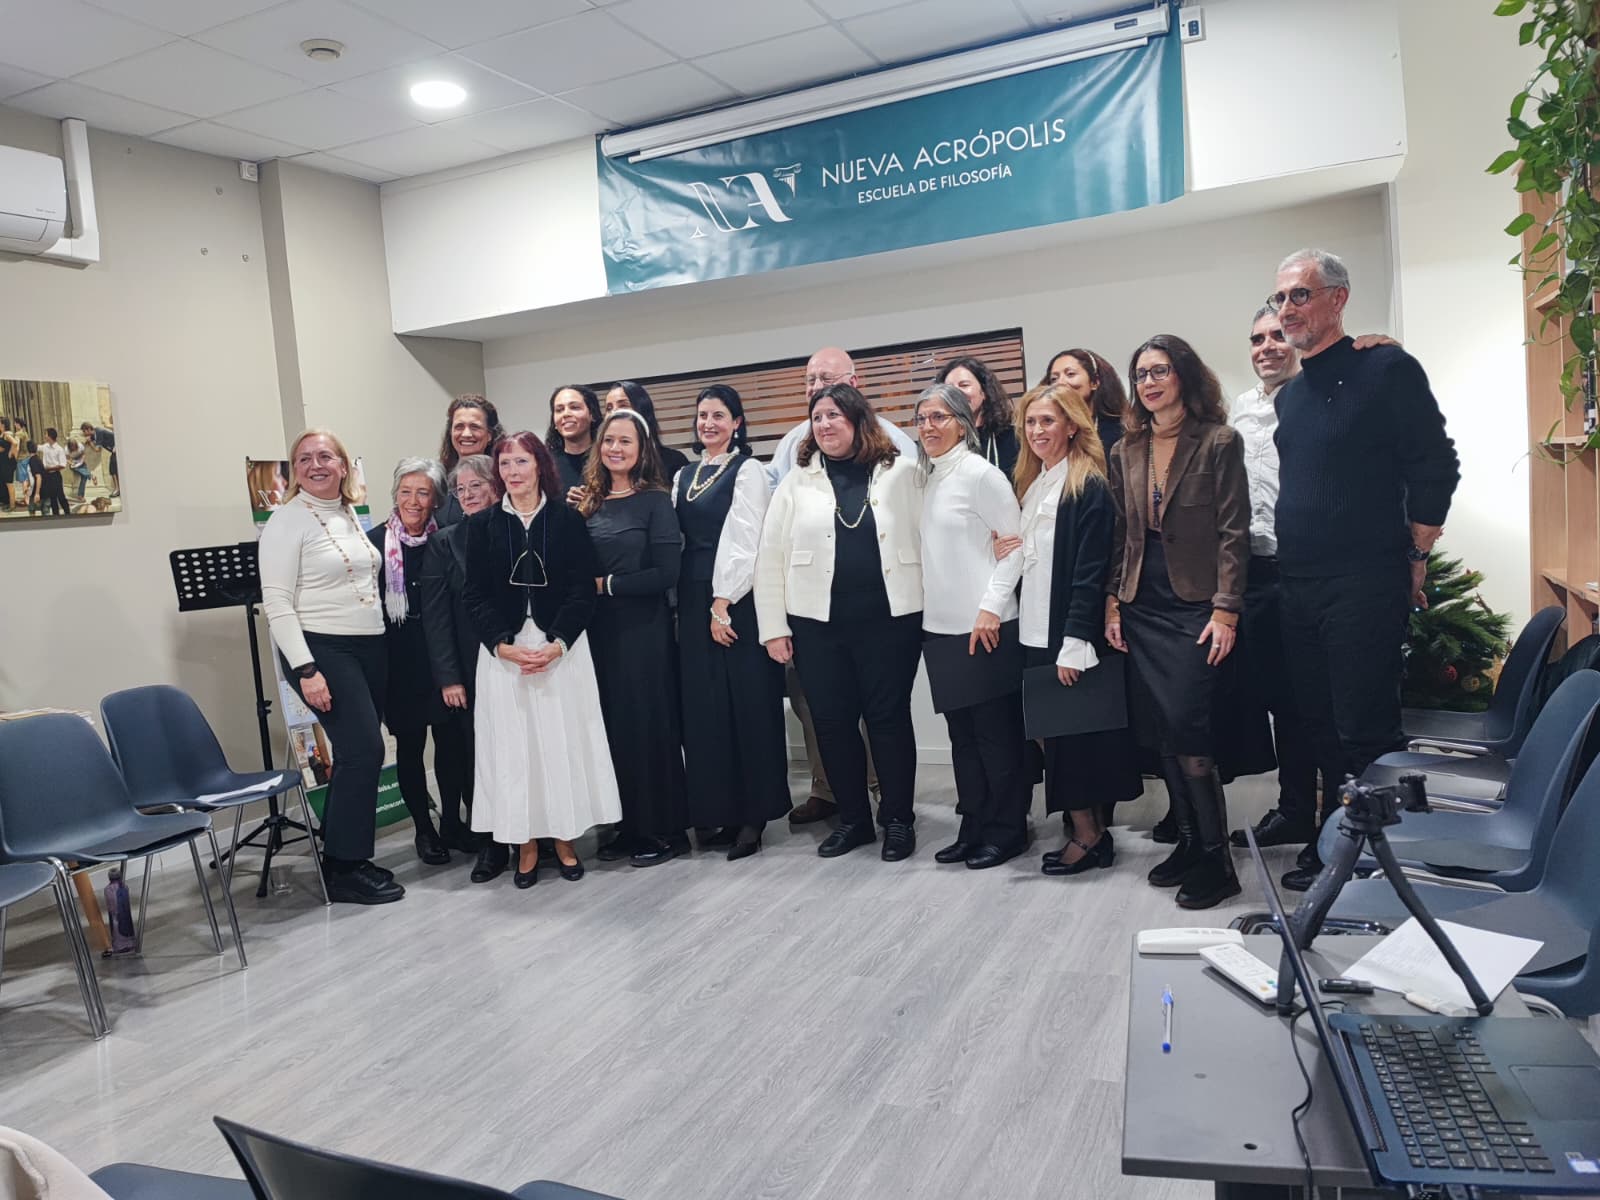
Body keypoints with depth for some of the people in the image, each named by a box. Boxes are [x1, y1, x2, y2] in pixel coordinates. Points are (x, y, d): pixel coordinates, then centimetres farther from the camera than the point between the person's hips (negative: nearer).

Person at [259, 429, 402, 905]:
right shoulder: (288, 520, -7)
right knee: (365, 749, -12)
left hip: (369, 647, 7)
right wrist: (305, 669, -20)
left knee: (356, 753, 8)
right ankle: (345, 870, 0)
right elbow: (276, 601, -13)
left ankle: (342, 856, 21)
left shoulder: (350, 514, 13)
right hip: (322, 650, -7)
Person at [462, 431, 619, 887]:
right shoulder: (482, 523, 6)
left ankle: (565, 838, 16)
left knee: (564, 739, 2)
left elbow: (582, 588, -3)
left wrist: (557, 643, -15)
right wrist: (503, 644, -11)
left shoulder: (568, 519, 1)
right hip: (503, 650, 1)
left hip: (562, 648, -1)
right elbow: (474, 593, 2)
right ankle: (525, 844, 14)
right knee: (512, 743, 3)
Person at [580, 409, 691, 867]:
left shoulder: (655, 501, -7)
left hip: (644, 628, -5)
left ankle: (667, 829, 15)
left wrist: (606, 584, -10)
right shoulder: (590, 503, 8)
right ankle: (631, 826, 24)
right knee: (614, 725, 11)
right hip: (600, 629, 5)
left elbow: (666, 573, -14)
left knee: (650, 725, 2)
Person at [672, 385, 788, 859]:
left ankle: (754, 814, 7)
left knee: (748, 706, -2)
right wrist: (686, 603, 6)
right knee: (704, 708, 6)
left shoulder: (747, 471, -4)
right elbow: (676, 539, 15)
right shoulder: (684, 476, 16)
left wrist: (723, 605, -16)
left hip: (736, 599, -6)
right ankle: (720, 810, 15)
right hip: (693, 600, 6)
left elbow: (742, 540, -11)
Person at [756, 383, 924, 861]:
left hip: (890, 618, -2)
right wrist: (774, 627, 0)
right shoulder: (797, 480, 6)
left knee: (889, 719, 4)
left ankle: (898, 820, 19)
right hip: (818, 623, 2)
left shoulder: (902, 471, 3)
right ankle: (852, 819, 24)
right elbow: (771, 557, 5)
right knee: (832, 722, 8)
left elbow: (928, 539, 0)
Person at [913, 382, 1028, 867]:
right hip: (941, 626, 7)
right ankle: (973, 827, 21)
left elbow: (1016, 544, -11)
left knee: (997, 732, 2)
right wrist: (929, 608, 9)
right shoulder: (928, 478, 12)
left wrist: (991, 607, -16)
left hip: (985, 626, -7)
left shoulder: (981, 473, -9)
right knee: (962, 732, 12)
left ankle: (1006, 831, 13)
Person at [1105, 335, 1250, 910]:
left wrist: (1225, 609, -13)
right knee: (1159, 732, 8)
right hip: (1143, 608, 5)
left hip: (1196, 607, -5)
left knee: (1185, 730, -10)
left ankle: (1216, 858, 5)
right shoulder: (1126, 452, 11)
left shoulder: (1219, 442, -4)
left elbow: (1233, 532, -7)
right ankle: (1189, 841, 23)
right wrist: (1113, 601, 7)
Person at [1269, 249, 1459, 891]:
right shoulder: (1290, 395, 15)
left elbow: (1436, 470, -9)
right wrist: (1290, 565, 15)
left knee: (1365, 730, -4)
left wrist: (1412, 562, -7)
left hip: (1366, 588, -7)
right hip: (1297, 589, 7)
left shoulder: (1386, 369, -6)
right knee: (1321, 723, 14)